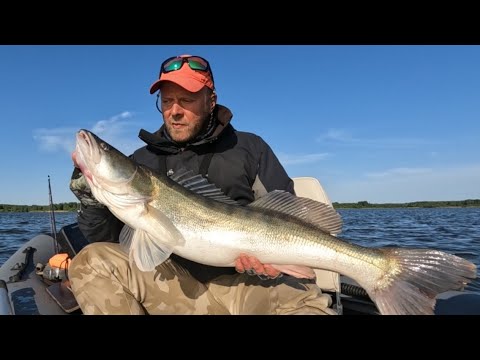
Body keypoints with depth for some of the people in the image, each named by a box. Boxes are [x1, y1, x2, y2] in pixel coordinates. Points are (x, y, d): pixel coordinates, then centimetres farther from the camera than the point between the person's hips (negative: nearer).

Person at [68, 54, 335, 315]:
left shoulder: (249, 148, 6)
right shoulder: (142, 160, 12)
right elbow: (108, 239, 12)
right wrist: (93, 200, -9)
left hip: (247, 283, -3)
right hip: (175, 284, 4)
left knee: (307, 304, -33)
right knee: (92, 261, -18)